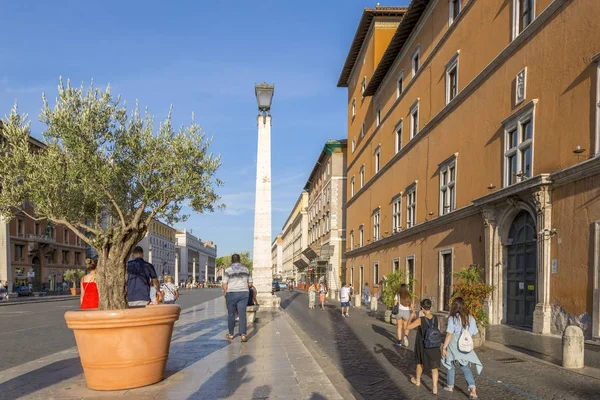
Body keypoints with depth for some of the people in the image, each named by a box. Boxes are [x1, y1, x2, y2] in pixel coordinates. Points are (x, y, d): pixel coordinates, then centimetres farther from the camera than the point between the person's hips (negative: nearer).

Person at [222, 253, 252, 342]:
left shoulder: (228, 270, -5)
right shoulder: (246, 269, 6)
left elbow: (224, 284, -10)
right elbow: (249, 283, 9)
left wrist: (225, 293, 3)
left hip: (231, 294, -2)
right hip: (244, 293, 2)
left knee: (231, 314, 11)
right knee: (242, 314, -1)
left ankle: (231, 334, 20)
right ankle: (243, 334, -14)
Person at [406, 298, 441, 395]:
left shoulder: (420, 320, -22)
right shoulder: (436, 319, -11)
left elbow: (408, 327, -14)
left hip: (422, 346, -2)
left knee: (420, 362, 23)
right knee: (434, 367, 10)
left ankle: (417, 381, 42)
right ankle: (435, 388, 3)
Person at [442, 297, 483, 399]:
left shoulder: (452, 318, -14)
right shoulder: (470, 318, 1)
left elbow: (449, 334, -17)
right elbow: (474, 333, 8)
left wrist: (444, 347, -12)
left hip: (454, 345, -4)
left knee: (451, 365, 16)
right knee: (465, 367, 11)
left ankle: (450, 386, 28)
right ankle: (472, 388, -7)